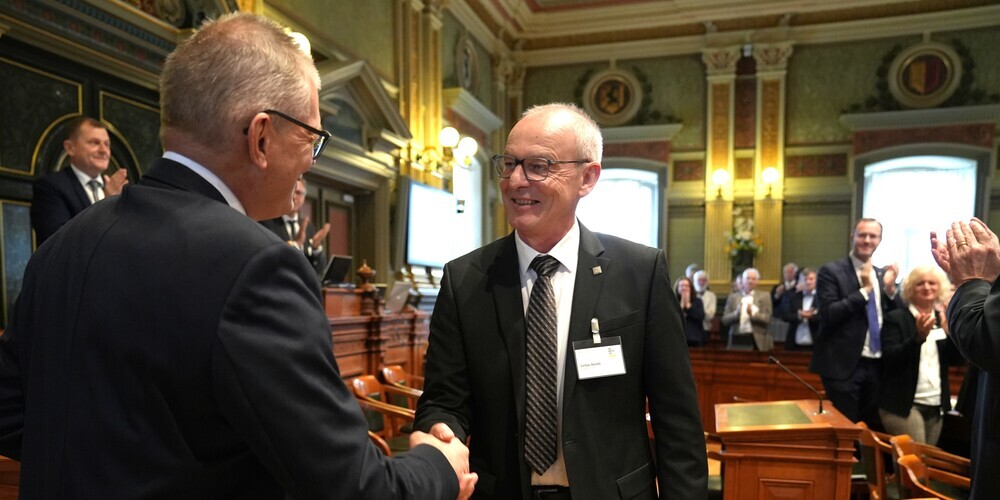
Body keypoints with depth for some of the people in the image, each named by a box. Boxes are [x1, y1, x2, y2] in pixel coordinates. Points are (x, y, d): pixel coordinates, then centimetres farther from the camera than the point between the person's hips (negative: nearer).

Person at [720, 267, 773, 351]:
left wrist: (752, 313, -18)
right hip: (737, 340, 1)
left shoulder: (764, 296, 7)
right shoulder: (733, 297, 10)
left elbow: (767, 319, -2)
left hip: (757, 341, -1)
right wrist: (736, 313, -14)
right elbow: (725, 320, 5)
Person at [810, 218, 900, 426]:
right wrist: (865, 289, -17)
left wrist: (890, 288, -4)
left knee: (875, 429, 14)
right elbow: (829, 315, -16)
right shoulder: (831, 271, -6)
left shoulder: (883, 274, 12)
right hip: (844, 365, -6)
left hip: (877, 365, 6)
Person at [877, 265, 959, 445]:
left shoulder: (943, 318, 11)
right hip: (904, 405, -5)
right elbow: (889, 359, -14)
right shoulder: (895, 318, -5)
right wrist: (919, 336, -27)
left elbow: (955, 359, 5)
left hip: (936, 406, 6)